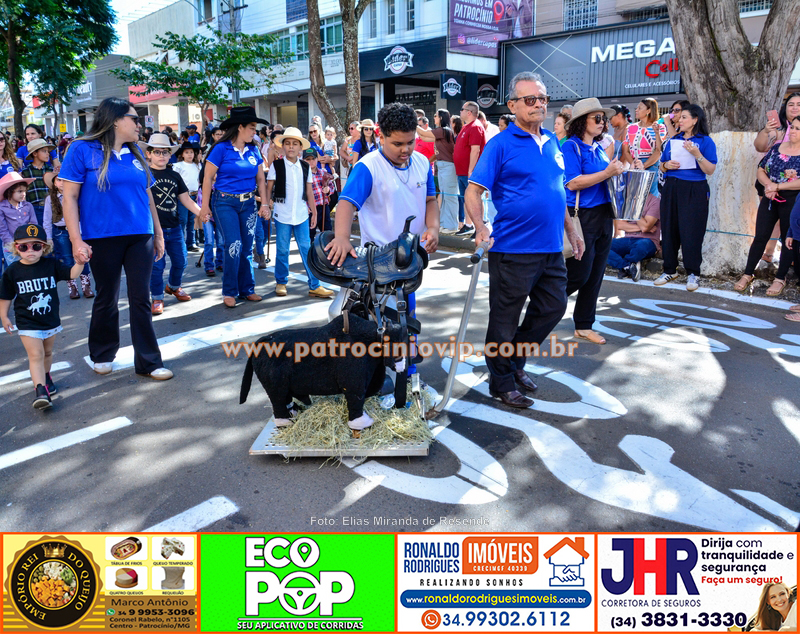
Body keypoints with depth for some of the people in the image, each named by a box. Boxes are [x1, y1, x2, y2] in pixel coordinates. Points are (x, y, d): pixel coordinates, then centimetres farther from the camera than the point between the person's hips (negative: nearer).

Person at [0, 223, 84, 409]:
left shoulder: (51, 264, -4)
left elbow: (72, 274, -11)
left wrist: (80, 261, -28)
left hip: (51, 321, 3)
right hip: (27, 324, -3)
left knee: (47, 353, 19)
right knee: (35, 355, -12)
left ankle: (45, 377, 42)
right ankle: (40, 390, -18)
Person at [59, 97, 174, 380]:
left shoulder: (135, 153, 10)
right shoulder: (83, 150, -5)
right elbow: (70, 197, -7)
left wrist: (158, 234, 15)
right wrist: (76, 240, -14)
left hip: (140, 236, 4)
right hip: (102, 238, -3)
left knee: (141, 299, 4)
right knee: (106, 298, 10)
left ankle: (148, 361, 10)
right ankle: (102, 354, 31)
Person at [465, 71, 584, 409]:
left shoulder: (552, 142, 13)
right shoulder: (501, 144, -8)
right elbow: (473, 191, -13)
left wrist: (571, 230, 21)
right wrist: (481, 228, -28)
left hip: (551, 248, 7)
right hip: (513, 250, -7)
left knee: (553, 307, 17)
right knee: (505, 318, 4)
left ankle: (515, 359, 35)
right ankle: (502, 383, 21)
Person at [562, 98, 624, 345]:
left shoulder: (599, 148, 15)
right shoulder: (571, 147, -9)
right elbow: (573, 182, -20)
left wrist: (617, 170, 8)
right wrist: (606, 173, -22)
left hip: (603, 216, 8)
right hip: (581, 217, -8)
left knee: (595, 275, 9)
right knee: (579, 274, -6)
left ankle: (583, 326, 18)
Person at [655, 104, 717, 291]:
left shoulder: (706, 141, -1)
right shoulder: (674, 140, 13)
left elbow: (710, 170, -9)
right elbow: (662, 167, 19)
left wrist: (696, 153, -20)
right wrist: (666, 165, -4)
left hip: (694, 191, -5)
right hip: (671, 189, 5)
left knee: (691, 232, -5)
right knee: (669, 229, 6)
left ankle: (693, 274, 5)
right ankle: (670, 270, 17)